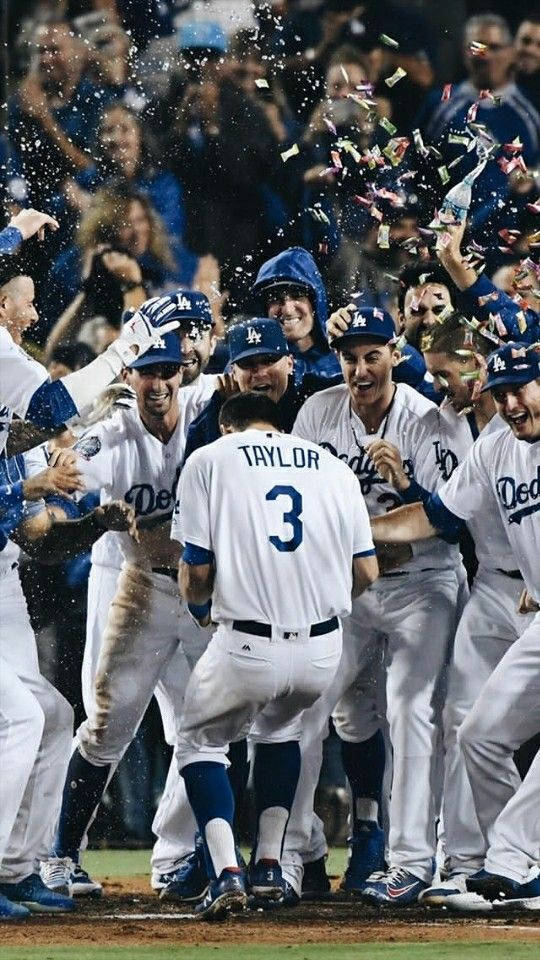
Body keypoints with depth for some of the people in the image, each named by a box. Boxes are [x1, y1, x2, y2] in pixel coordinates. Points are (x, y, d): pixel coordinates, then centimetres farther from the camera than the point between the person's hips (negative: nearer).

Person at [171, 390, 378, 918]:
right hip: (323, 651, 4)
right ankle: (268, 867, 27)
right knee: (280, 727, 34)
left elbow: (196, 578, -2)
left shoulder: (209, 459, 4)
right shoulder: (334, 468, 14)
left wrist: (193, 586, 21)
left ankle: (226, 871, -1)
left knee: (200, 741, 20)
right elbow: (366, 572, 10)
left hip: (246, 649, -4)